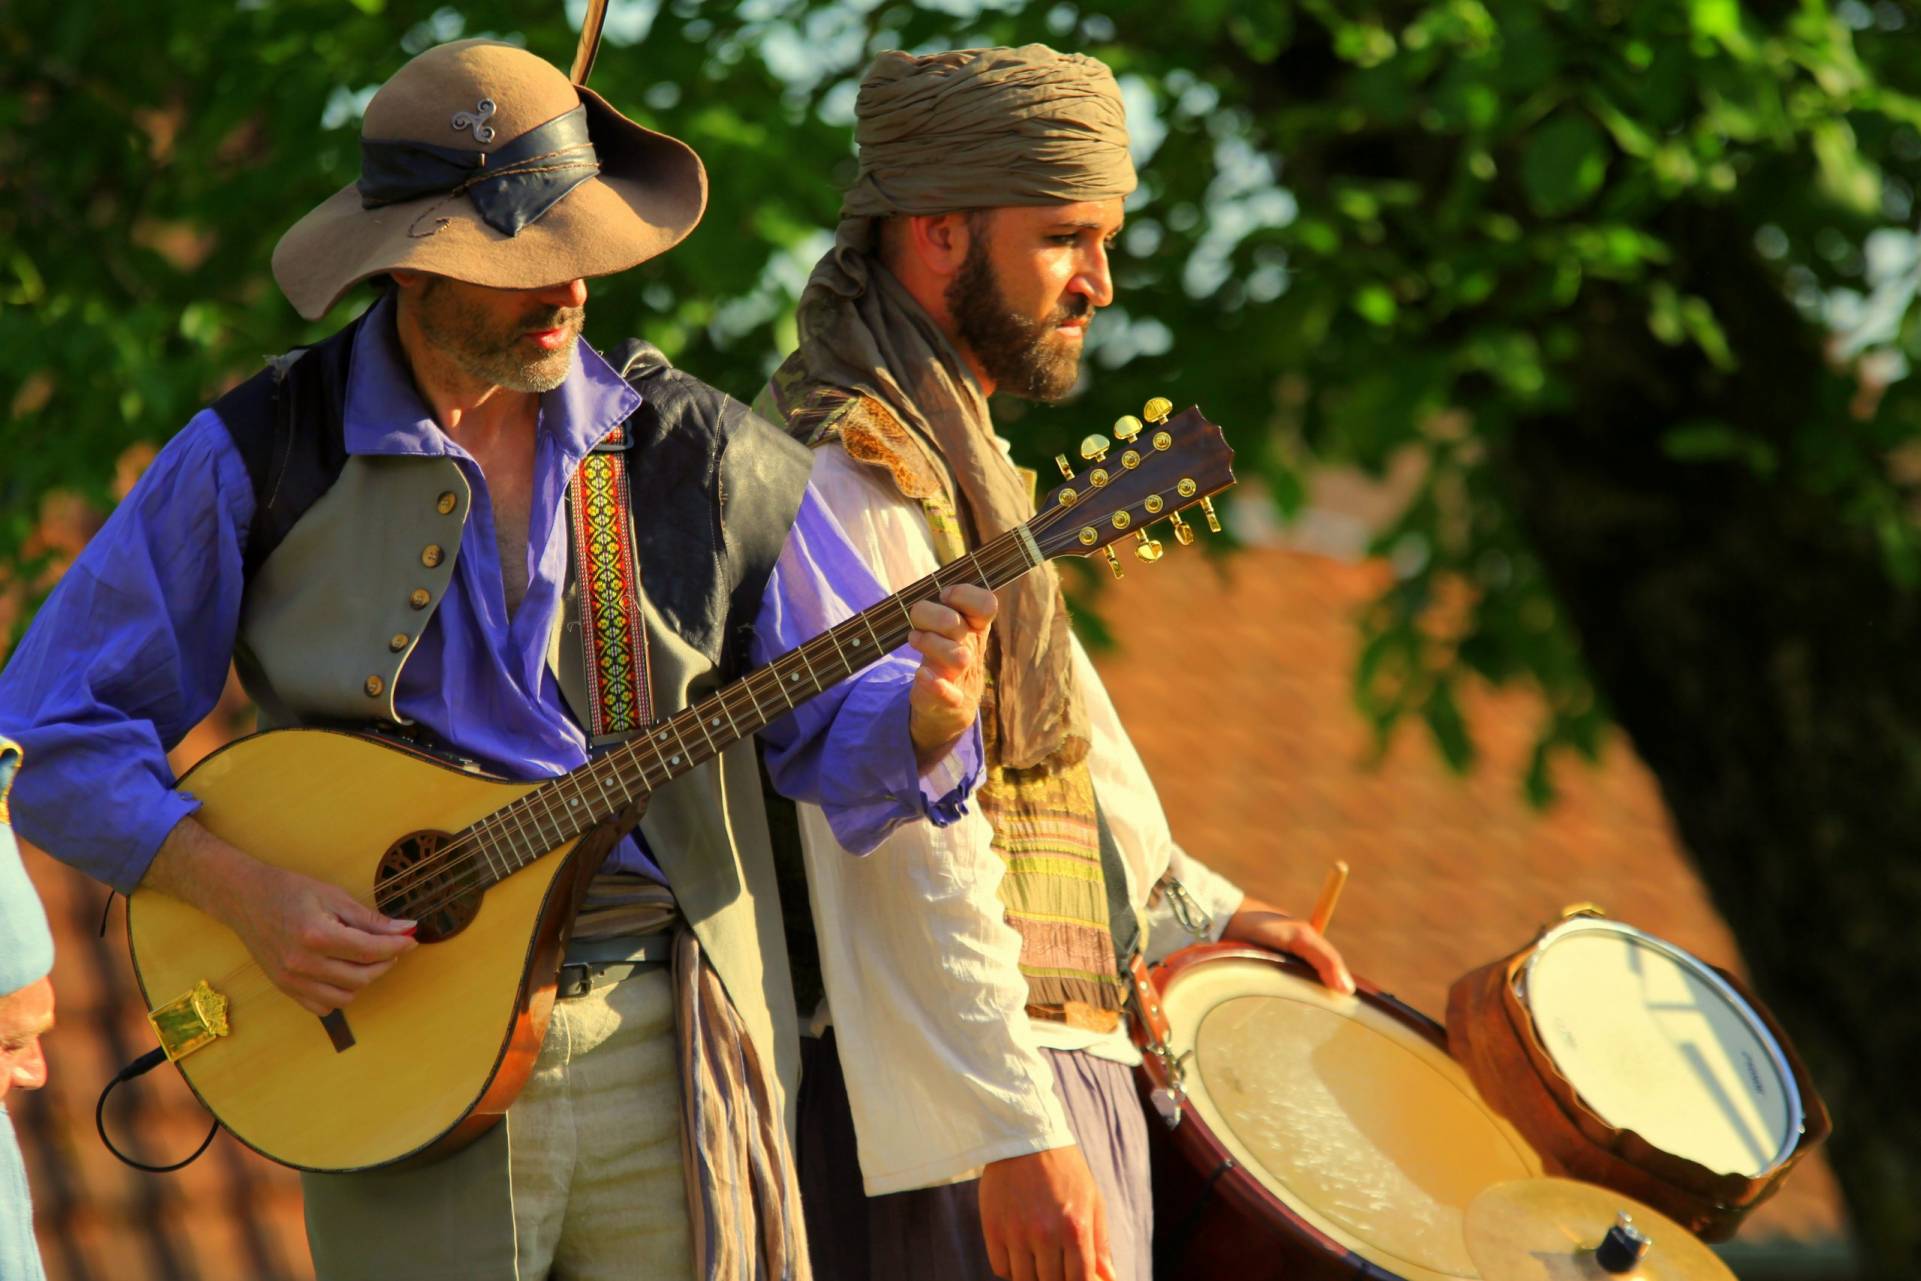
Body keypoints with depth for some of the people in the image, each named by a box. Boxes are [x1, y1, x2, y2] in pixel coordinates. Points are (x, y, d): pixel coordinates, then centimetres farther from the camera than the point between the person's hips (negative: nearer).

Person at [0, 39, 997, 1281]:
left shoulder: (694, 451, 5)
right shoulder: (258, 460, -1)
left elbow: (835, 720, 8)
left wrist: (929, 712, -15)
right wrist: (242, 891, -13)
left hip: (670, 1052, 2)